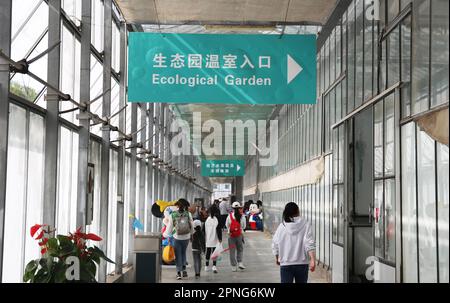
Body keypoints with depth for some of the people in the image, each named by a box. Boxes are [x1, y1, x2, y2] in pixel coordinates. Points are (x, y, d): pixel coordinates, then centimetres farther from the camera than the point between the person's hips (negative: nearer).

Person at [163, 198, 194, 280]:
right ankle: (184, 269, 14)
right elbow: (192, 227, -1)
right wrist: (190, 233, 20)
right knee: (183, 252, 22)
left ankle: (179, 272, 8)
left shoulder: (172, 215, -13)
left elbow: (169, 228, -6)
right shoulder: (188, 214, -10)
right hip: (186, 237, 2)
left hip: (177, 238, -2)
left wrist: (165, 234, 12)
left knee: (178, 255, 11)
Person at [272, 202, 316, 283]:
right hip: (302, 264, 0)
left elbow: (275, 245, 4)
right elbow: (309, 244, -15)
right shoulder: (305, 224, -6)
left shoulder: (282, 226, -1)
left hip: (286, 264, 0)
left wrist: (277, 258, 21)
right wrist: (313, 260, -16)